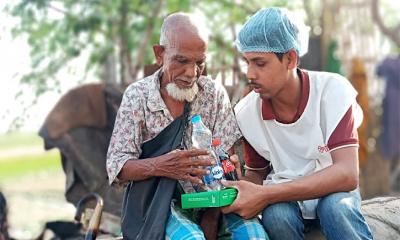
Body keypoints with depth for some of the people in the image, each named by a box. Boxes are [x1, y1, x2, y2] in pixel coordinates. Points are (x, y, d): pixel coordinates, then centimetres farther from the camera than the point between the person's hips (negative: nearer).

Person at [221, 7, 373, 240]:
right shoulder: (246, 112, -9)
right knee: (275, 215, -33)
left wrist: (266, 195, -36)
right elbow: (257, 173, 7)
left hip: (332, 192, -2)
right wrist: (241, 193, -20)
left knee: (336, 208, -37)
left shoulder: (332, 90, -19)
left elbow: (348, 175, -29)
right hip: (283, 199, 3)